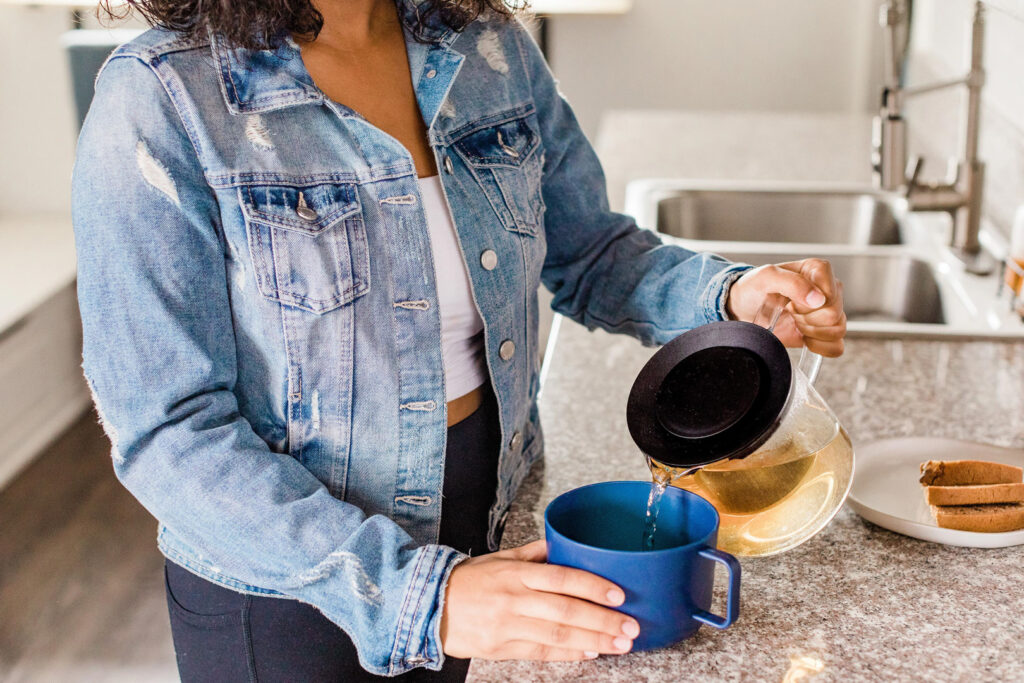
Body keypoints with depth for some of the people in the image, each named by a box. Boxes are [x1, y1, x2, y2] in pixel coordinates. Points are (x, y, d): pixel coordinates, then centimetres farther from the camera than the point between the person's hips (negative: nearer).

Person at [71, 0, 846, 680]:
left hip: (483, 533, 4)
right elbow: (170, 432, -21)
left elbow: (588, 254, 7)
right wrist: (411, 591, -29)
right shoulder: (163, 99, -20)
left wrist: (732, 295, -13)